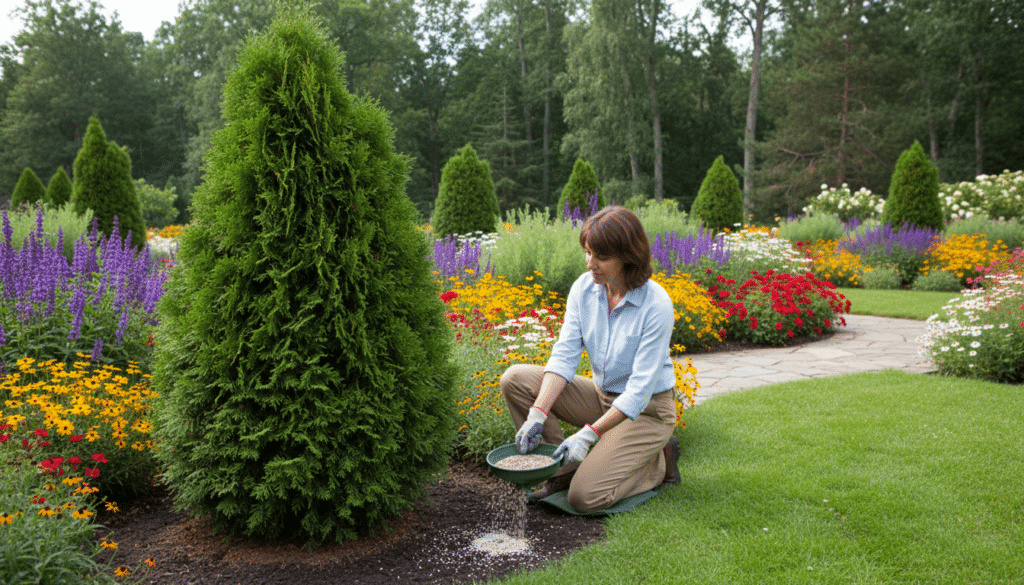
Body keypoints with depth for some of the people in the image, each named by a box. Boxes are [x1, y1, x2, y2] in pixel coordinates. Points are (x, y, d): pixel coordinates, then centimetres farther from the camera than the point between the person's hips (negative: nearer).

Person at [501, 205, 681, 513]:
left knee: (585, 496, -20)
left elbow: (641, 387, -25)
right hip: (601, 396, 6)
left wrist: (589, 433, -30)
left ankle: (658, 461, 6)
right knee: (515, 378, -12)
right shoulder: (584, 287, -8)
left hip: (646, 410, -6)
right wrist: (538, 413, -26)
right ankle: (565, 468, -1)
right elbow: (565, 354, -13)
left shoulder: (656, 305, -25)